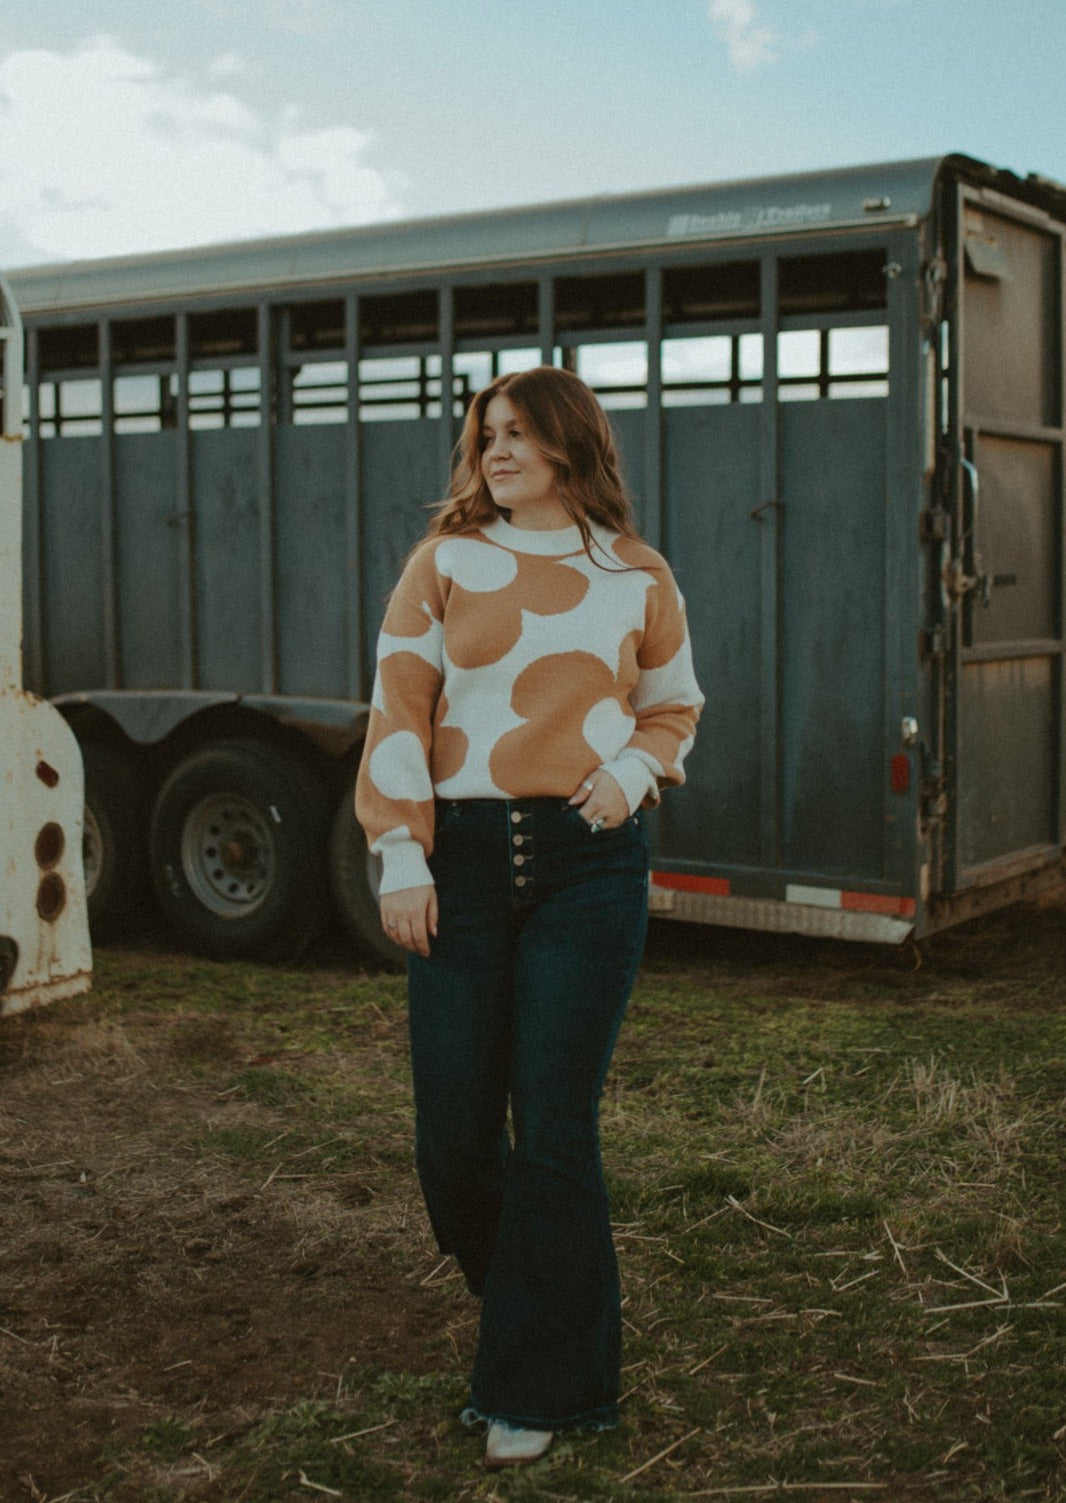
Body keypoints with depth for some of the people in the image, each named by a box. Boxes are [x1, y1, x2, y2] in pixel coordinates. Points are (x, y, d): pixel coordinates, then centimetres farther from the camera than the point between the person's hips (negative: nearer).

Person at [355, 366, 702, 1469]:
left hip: (589, 860, -1)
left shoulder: (637, 577, 9)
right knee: (453, 1127, 0)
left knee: (553, 1125, -3)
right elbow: (399, 708, 1)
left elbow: (675, 706, 20)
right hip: (462, 856, 1)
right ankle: (522, 1287, 32)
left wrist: (632, 770, -2)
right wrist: (401, 857, -7)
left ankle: (537, 1386, 13)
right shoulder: (444, 562, 7)